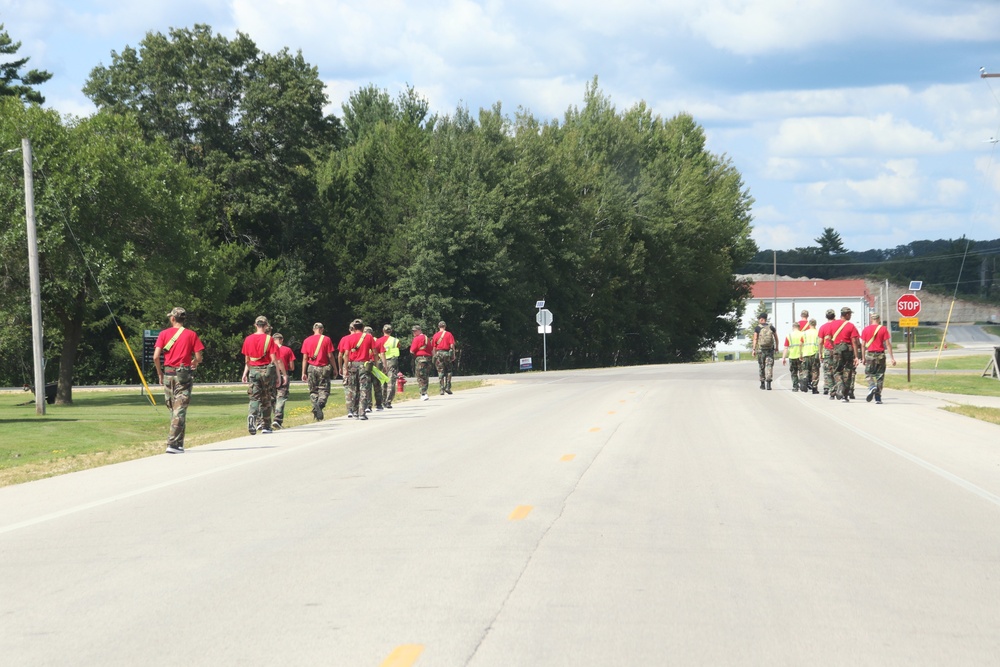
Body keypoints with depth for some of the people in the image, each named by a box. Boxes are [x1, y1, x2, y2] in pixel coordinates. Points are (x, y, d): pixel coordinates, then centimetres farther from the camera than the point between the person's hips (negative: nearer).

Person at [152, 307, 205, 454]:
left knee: (173, 410, 14)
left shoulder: (164, 334, 2)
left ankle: (178, 443, 18)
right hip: (184, 375, -2)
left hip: (168, 374, 2)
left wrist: (160, 373, 7)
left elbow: (156, 356, -7)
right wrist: (193, 364, 19)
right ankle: (173, 444, -12)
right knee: (180, 410, -3)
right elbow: (198, 358, -4)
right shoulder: (191, 334, 0)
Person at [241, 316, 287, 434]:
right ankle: (265, 426, 12)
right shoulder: (269, 339, -7)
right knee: (266, 399, 9)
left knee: (254, 397, 2)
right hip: (266, 370, -2)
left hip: (253, 371, 2)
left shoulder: (248, 339, 4)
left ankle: (252, 415, -29)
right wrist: (278, 375, -3)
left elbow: (247, 360, 13)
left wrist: (246, 372, 26)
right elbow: (274, 359, -8)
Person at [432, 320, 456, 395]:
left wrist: (434, 356, 10)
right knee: (448, 371, 12)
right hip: (447, 353, -1)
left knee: (440, 372, 3)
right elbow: (452, 345, -5)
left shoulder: (435, 335, 3)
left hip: (439, 353, 1)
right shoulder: (449, 334, 1)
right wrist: (453, 355, 2)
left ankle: (441, 390, 0)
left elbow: (434, 347, 3)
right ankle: (447, 387, 4)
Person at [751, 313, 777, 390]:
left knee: (761, 366, 12)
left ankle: (762, 383, 19)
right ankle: (768, 383, -17)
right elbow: (776, 338, 8)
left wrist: (753, 349, -6)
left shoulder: (757, 328, -3)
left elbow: (755, 339, -7)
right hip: (770, 349, 1)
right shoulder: (771, 327, 4)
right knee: (769, 365, -1)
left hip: (761, 349, -1)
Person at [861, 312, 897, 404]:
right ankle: (878, 398, 6)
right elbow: (888, 344, -5)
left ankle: (872, 387, -20)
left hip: (870, 354, 0)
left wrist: (863, 358, 9)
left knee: (868, 374, 11)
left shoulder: (866, 329, 2)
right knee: (879, 376, 7)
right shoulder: (883, 329, -2)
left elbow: (863, 345, 2)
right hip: (880, 355, 0)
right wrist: (892, 358, -3)